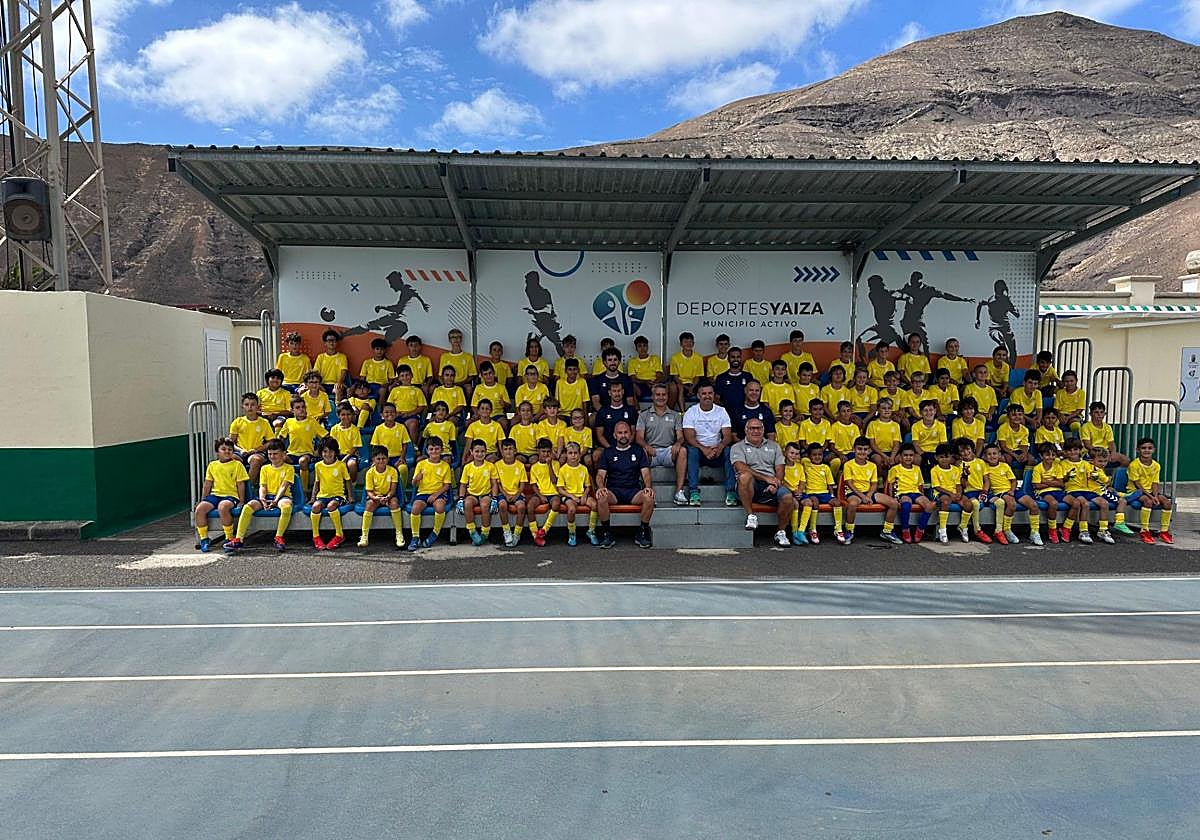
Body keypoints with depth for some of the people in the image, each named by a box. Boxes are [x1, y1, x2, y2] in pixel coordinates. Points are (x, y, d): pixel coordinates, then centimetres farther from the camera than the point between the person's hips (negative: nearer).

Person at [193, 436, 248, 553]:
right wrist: (203, 500, 14)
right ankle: (203, 539, -4)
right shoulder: (212, 465, 15)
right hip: (215, 494, 5)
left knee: (222, 507, -36)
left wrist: (241, 501, -5)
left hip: (231, 495, -5)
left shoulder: (237, 465, 4)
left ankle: (229, 538, -21)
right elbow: (207, 484, 19)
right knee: (199, 509, -21)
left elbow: (241, 484, 1)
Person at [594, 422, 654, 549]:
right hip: (613, 491, 0)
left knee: (649, 497, -31)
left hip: (633, 491, 1)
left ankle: (642, 532, -12)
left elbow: (645, 473, 5)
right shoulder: (607, 452, 14)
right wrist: (601, 487, -19)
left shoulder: (638, 451, 15)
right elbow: (600, 474, 4)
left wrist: (648, 486, -16)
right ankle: (606, 533, -17)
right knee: (601, 497, -34)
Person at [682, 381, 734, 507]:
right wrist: (704, 449, -29)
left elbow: (728, 436, -4)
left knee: (729, 451, -30)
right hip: (699, 450, -1)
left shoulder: (721, 412, 6)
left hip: (717, 451, 1)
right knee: (692, 450, -34)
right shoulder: (690, 413, 0)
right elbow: (689, 437, -11)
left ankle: (730, 492, -29)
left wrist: (720, 446, -28)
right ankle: (694, 492, -35)